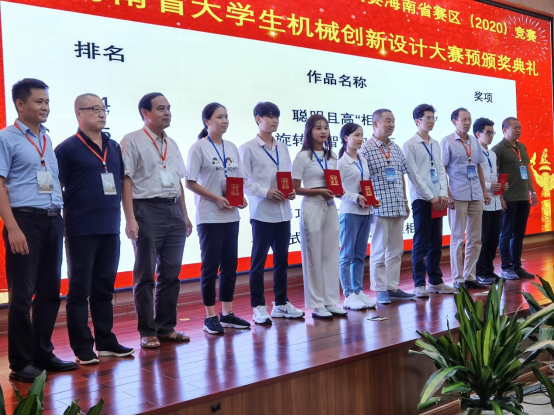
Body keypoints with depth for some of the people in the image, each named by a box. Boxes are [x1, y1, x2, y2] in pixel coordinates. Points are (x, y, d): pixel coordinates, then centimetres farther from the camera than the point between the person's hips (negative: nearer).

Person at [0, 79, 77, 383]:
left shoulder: (48, 139, 15)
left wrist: (60, 216, 11)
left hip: (53, 221, 7)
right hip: (25, 220, -7)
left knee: (50, 291, 11)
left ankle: (43, 354, 23)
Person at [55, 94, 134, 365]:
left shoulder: (115, 148, 13)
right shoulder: (68, 149, -4)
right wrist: (61, 224, -10)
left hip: (110, 228, 5)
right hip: (81, 229, -5)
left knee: (104, 287, 12)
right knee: (80, 289, 2)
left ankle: (106, 342, 22)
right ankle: (82, 348, 9)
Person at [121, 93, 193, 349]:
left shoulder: (171, 144, 18)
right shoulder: (132, 141, -3)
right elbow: (126, 181, -10)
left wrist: (184, 214, 16)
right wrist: (130, 219, -17)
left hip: (174, 211, 7)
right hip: (147, 211, -6)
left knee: (171, 273, 9)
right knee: (145, 275, 1)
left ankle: (166, 327, 20)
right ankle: (147, 332, 9)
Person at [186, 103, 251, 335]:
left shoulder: (231, 148, 12)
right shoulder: (199, 148, -5)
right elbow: (190, 182, -10)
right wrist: (217, 198, -18)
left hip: (231, 215, 6)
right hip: (209, 216, -6)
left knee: (230, 264, 9)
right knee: (211, 265, -1)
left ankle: (227, 314, 20)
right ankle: (210, 316, 9)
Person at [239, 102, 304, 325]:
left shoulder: (283, 148, 14)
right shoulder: (248, 148, -3)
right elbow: (243, 181, -9)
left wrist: (292, 191, -5)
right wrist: (266, 192, -19)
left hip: (283, 211, 6)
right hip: (262, 212, -6)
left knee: (282, 259, 12)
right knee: (259, 260, 1)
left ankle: (281, 303, 22)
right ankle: (259, 306, 9)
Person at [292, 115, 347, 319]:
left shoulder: (332, 156, 12)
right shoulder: (302, 157, -7)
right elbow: (295, 189, -9)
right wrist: (318, 191, -19)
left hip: (330, 207, 6)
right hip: (312, 208, -6)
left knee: (331, 255, 8)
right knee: (314, 257, 0)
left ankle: (331, 301, 16)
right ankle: (316, 305, 8)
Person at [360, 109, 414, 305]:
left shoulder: (396, 149, 13)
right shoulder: (366, 149, -8)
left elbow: (402, 176, 18)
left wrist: (405, 201, 15)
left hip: (398, 207, 7)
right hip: (379, 207, -7)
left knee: (396, 250, 11)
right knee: (379, 250, 1)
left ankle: (393, 287, 20)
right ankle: (380, 290, 10)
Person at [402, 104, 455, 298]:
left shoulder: (435, 144, 14)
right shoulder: (410, 145, -4)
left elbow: (441, 170, 12)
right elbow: (413, 174, -10)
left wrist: (443, 194, -2)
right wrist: (430, 197, -12)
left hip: (437, 199, 6)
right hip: (421, 199, -6)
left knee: (436, 242, 10)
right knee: (421, 244, -3)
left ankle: (436, 281, 20)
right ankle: (419, 285, 3)